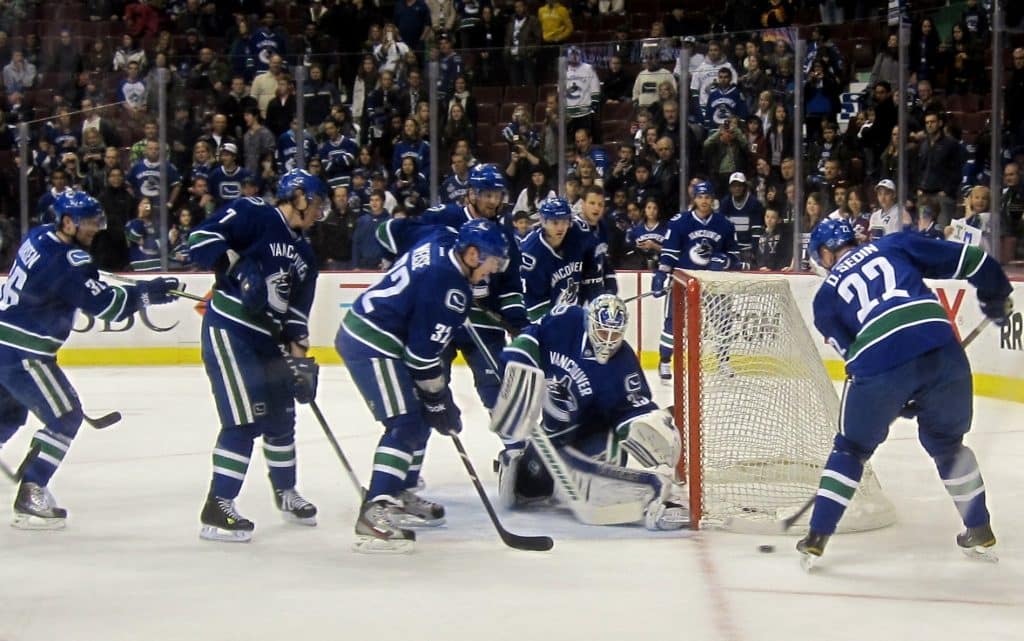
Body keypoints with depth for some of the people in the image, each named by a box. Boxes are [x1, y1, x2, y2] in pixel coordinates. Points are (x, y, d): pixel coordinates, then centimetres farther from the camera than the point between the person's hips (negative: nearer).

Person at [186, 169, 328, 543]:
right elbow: (202, 238, -16)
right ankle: (216, 510, -9)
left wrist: (299, 356, 1)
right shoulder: (254, 215, -8)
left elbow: (297, 312, 13)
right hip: (228, 330, -9)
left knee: (281, 414, 18)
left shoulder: (304, 255, 15)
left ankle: (286, 494, 38)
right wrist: (240, 268, -24)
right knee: (245, 419, -14)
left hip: (267, 339, 9)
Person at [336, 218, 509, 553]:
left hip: (359, 329, 11)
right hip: (372, 345, -11)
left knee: (420, 415, 19)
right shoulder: (450, 286, -20)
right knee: (405, 425, -16)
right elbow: (424, 352, -19)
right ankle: (374, 514, -23)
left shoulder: (439, 244, 5)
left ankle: (400, 494, 30)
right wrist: (439, 401, -8)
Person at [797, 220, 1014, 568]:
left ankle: (816, 539, 17)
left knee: (852, 448, 20)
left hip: (879, 360, -1)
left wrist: (899, 400, 29)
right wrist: (997, 298, 34)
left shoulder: (826, 296, 23)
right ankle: (980, 533, 29)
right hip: (942, 348, 2)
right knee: (947, 443, 25)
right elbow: (969, 259, 18)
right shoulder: (893, 245, 24)